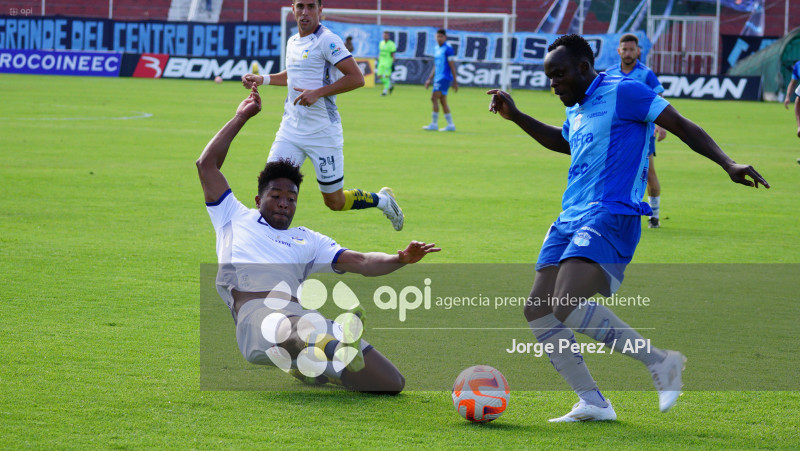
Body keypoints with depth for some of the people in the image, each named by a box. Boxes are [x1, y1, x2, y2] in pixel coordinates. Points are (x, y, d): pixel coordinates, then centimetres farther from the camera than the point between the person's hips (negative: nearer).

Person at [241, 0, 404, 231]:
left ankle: (383, 200, 30)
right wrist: (262, 79, 20)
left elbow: (357, 78, -19)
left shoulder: (327, 41, -12)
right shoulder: (292, 42, 12)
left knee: (335, 202, 4)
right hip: (291, 130, 6)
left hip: (323, 132, -6)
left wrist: (318, 93, -24)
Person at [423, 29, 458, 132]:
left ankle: (434, 124, -13)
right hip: (438, 78, 9)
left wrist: (455, 81, -13)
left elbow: (452, 65, -12)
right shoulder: (437, 49, 17)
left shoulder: (448, 48, -9)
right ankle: (450, 124, 12)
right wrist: (429, 79, 22)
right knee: (443, 101, 9)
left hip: (444, 78, -9)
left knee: (434, 98, -14)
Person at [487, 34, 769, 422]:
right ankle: (592, 403, 5)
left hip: (609, 218, -9)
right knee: (538, 311, 0)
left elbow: (682, 127, -7)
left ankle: (659, 363, -15)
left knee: (568, 305, -26)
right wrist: (515, 117, 40)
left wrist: (727, 164, -18)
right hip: (570, 219, 9)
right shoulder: (577, 109, 21)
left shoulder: (622, 92, -5)